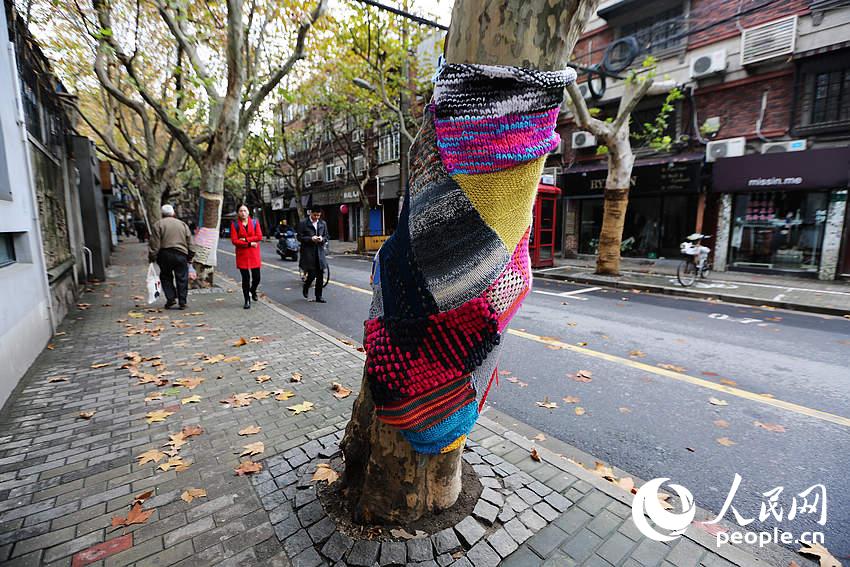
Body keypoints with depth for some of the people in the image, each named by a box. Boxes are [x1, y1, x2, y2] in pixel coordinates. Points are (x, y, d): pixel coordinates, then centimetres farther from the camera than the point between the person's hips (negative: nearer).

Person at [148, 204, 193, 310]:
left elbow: (154, 244, -4)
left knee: (166, 277, 14)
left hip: (165, 254, -1)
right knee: (182, 278, 5)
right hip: (181, 254, 2)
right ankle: (182, 302, 5)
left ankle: (171, 298, 5)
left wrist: (152, 257, 1)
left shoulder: (158, 225, 3)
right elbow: (190, 243, 11)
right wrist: (190, 256, 17)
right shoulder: (183, 224, 12)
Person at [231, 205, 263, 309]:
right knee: (245, 278, 2)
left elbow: (259, 237, -6)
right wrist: (249, 243, -14)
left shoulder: (254, 222, 5)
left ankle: (253, 291, 35)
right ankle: (247, 300, 14)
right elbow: (234, 240, -8)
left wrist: (245, 239, -12)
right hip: (242, 254, -1)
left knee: (256, 277, 3)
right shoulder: (234, 224, 1)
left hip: (254, 254, 1)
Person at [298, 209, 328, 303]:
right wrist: (311, 239, -16)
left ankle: (318, 297, 12)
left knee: (320, 276, 2)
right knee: (312, 274, -7)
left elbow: (326, 236, 16)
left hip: (320, 252, 4)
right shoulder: (303, 223, -1)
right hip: (308, 252, -4)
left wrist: (322, 239, -7)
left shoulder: (323, 224, 12)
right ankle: (305, 288, 26)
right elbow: (300, 237, -3)